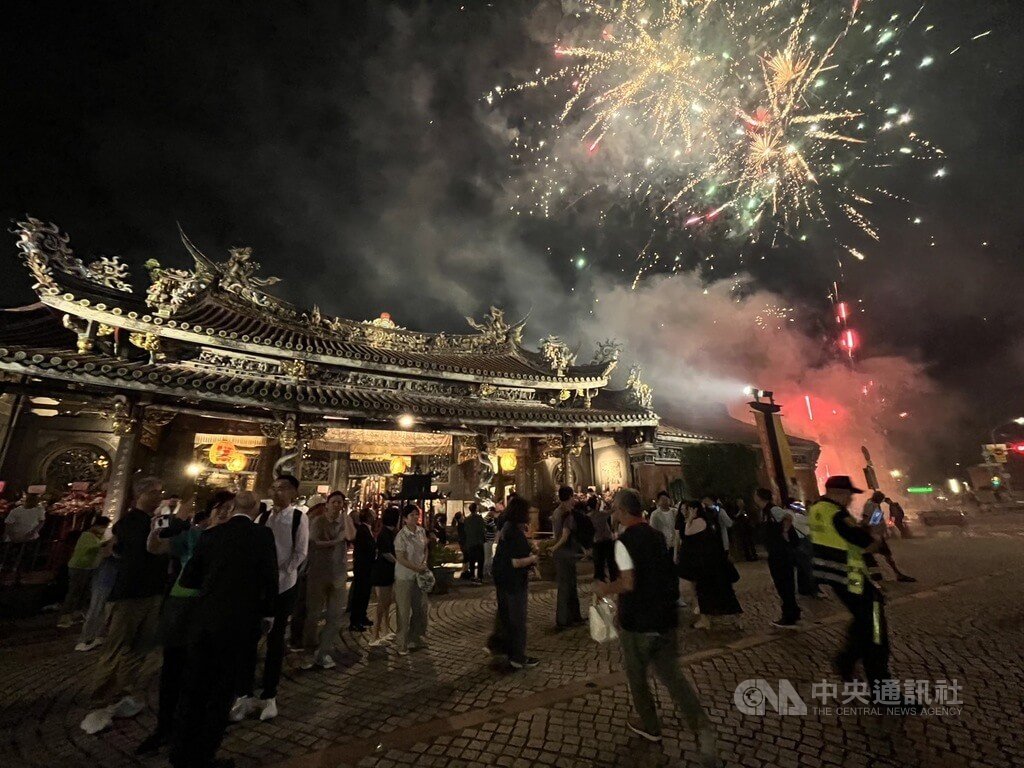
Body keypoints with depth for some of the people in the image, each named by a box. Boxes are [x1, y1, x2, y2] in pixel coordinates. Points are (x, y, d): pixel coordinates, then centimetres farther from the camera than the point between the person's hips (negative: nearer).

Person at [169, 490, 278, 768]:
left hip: (203, 621, 4)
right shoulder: (263, 534, -11)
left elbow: (187, 579, 7)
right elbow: (271, 577, -10)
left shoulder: (210, 534, 1)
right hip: (238, 624, -4)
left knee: (193, 688, 21)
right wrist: (268, 614, 7)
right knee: (221, 692, 12)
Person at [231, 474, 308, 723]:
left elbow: (301, 552, -10)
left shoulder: (299, 518, -8)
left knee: (275, 640, 8)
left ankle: (269, 696, 25)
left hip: (283, 585, -3)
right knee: (247, 637, 8)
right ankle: (245, 695, 25)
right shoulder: (262, 516, 5)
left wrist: (280, 573, -18)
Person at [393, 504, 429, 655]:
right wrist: (416, 568, -18)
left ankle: (416, 637, 35)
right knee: (404, 610, 4)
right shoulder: (401, 536, -19)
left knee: (421, 607, 15)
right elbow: (400, 558, -20)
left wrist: (424, 563, -6)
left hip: (420, 574, 7)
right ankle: (401, 643, 21)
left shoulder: (421, 531, 0)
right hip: (405, 576, -6)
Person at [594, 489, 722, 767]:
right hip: (665, 618, 6)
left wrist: (605, 590, -9)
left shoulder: (625, 541, -20)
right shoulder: (657, 535, 4)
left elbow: (628, 582, -26)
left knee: (637, 676, 17)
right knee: (672, 674, 14)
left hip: (636, 622, -6)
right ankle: (702, 728, -2)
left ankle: (649, 726, 33)